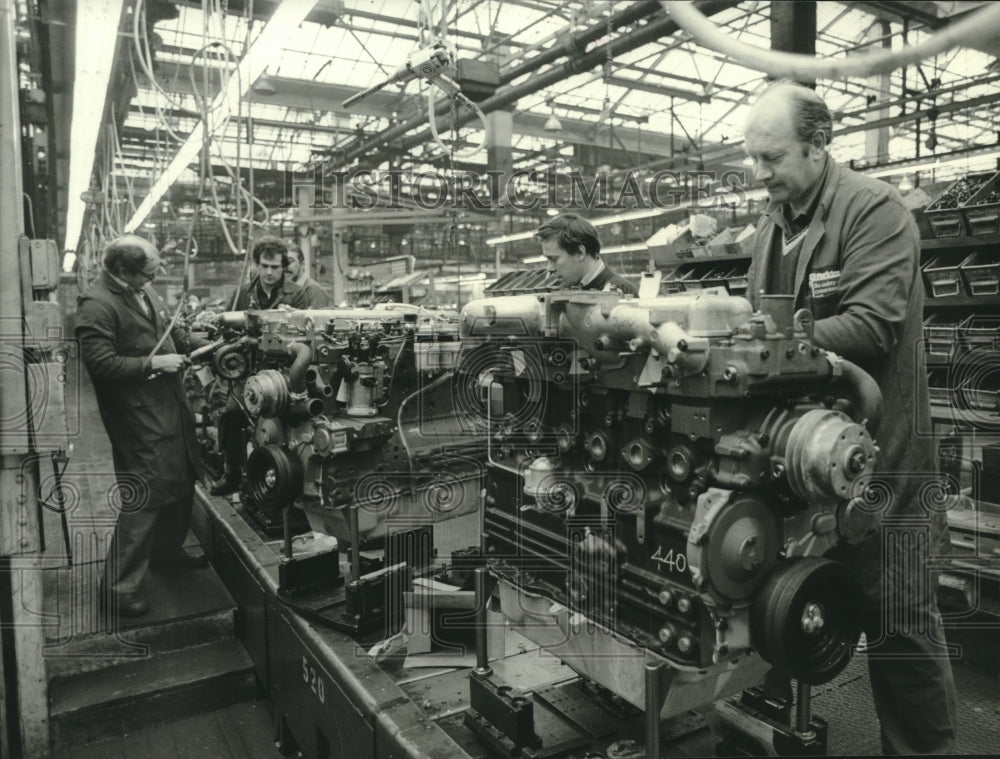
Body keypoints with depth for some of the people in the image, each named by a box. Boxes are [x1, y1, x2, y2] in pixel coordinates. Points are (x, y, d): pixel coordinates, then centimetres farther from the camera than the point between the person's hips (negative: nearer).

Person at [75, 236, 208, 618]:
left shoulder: (142, 291, 9)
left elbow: (169, 327, 24)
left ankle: (167, 551, 41)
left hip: (170, 405, 10)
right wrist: (152, 363, -19)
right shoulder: (96, 305, -18)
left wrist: (187, 340, 6)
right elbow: (100, 363, -22)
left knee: (182, 482, 20)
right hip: (137, 417, -9)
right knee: (144, 497, -7)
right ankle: (119, 587, 8)